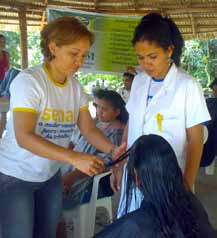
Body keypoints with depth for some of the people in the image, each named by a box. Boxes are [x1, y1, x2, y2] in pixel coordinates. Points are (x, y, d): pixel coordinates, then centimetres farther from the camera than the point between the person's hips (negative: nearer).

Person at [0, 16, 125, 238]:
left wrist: (112, 150, -22)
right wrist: (75, 158, -38)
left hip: (50, 176, 6)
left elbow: (89, 129, -1)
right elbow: (24, 137, -29)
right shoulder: (28, 80, -20)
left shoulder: (75, 87, 0)